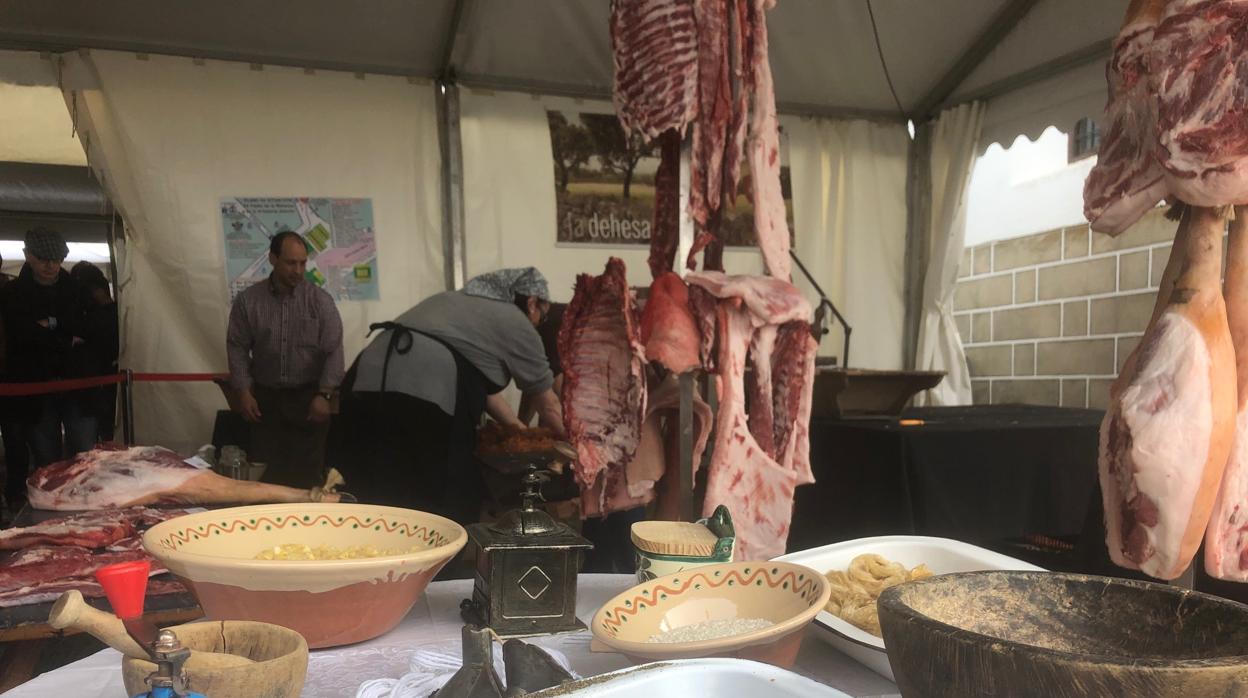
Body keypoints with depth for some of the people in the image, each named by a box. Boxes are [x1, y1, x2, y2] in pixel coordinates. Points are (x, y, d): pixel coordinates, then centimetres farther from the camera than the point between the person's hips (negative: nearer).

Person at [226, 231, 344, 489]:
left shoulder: (320, 300, -5)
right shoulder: (248, 300, 0)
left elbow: (334, 352, -6)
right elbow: (237, 348, 4)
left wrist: (324, 395, -14)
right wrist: (243, 391, -5)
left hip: (308, 397, -1)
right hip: (265, 396, 2)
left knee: (308, 471, 0)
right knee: (264, 471, 4)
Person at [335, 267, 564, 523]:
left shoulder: (457, 300, 34)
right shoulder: (517, 323, 13)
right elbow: (548, 405, 21)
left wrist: (516, 426, 44)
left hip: (366, 382, 8)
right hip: (424, 396, -8)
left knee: (372, 497, 13)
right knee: (446, 503, 4)